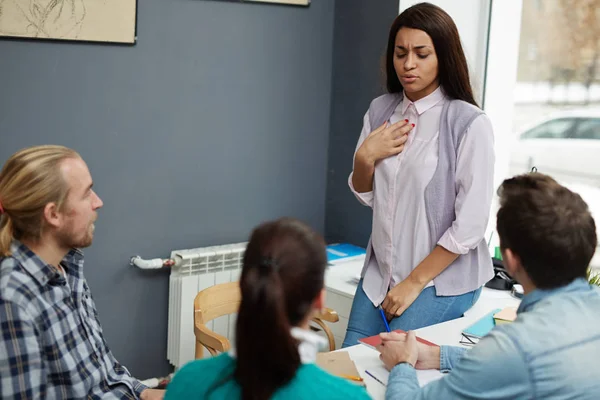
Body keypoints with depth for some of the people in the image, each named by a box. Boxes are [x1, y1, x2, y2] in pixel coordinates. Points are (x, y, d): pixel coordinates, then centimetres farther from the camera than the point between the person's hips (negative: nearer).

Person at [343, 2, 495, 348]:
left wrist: (414, 283, -12)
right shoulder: (381, 111, 2)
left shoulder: (469, 124, -16)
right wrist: (365, 157, -9)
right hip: (381, 271, 6)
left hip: (443, 277, -5)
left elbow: (470, 225, -15)